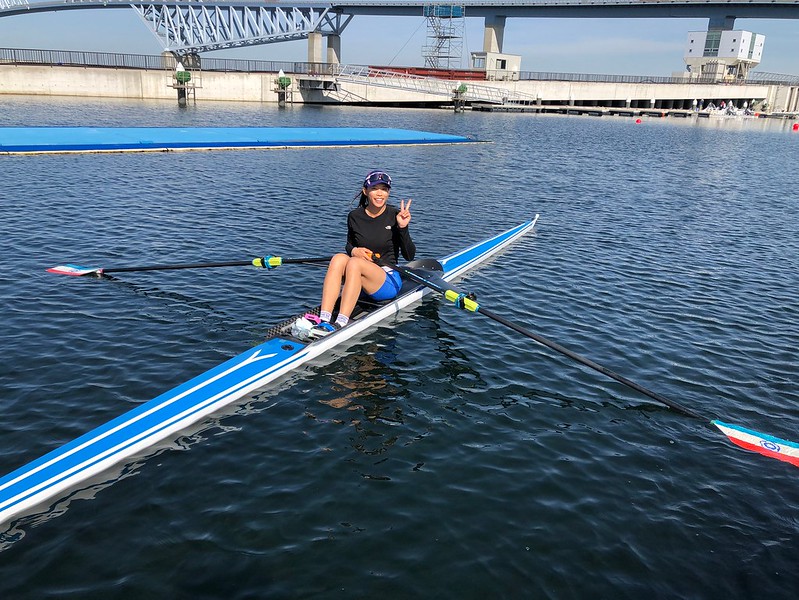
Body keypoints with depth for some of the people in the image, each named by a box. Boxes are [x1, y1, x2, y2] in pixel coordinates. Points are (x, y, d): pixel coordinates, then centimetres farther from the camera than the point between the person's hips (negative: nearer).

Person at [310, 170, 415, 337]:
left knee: (355, 263, -30)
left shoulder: (395, 216, -4)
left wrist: (403, 228, -20)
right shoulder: (355, 216, 4)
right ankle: (324, 320, -38)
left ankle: (340, 323, -40)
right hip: (359, 280, 4)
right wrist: (353, 250, -4)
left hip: (389, 281, -3)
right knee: (339, 258, -26)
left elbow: (410, 256, -5)